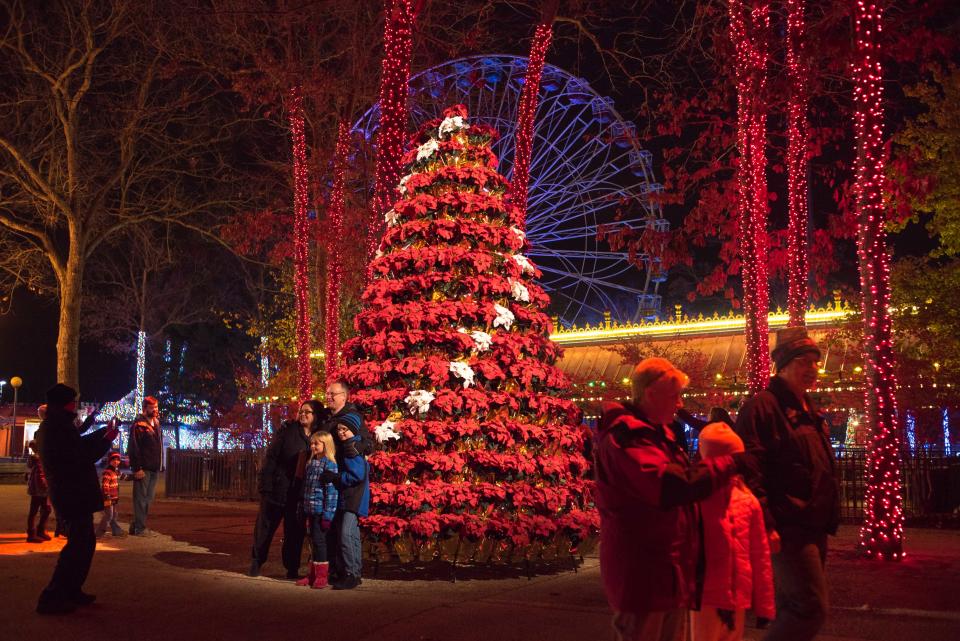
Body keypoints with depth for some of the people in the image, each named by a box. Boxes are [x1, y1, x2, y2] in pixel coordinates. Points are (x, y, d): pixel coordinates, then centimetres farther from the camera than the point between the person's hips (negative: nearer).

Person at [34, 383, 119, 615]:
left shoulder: (49, 426, 13)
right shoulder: (60, 426, -19)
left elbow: (78, 445, 22)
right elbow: (84, 457, -20)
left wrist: (102, 432, 25)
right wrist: (107, 440, -9)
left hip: (66, 493, 10)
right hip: (76, 495, -10)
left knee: (85, 543, 18)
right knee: (78, 545, -6)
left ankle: (71, 592, 24)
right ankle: (52, 598, -5)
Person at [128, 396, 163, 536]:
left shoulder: (156, 423, 16)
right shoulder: (139, 424, -10)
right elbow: (134, 448, -16)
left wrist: (159, 465, 14)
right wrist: (137, 468, -20)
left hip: (154, 468, 8)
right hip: (143, 469, -8)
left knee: (149, 498, 12)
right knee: (141, 498, -2)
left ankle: (136, 525, 21)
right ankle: (140, 528, 3)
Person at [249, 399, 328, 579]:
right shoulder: (287, 430, -4)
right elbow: (270, 457, -7)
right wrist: (265, 484, -11)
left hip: (299, 494, 2)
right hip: (277, 489, -2)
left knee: (295, 532, 6)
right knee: (265, 527, 8)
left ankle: (292, 569, 16)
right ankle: (256, 562, 22)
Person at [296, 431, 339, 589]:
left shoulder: (329, 464, -9)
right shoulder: (311, 463, 14)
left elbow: (331, 490, -14)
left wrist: (328, 514, -17)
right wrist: (304, 511, 16)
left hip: (321, 511, -7)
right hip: (311, 511, 7)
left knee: (319, 540, -4)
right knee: (313, 541, 13)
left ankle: (321, 575, 4)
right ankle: (313, 573, 21)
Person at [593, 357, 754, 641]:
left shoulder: (660, 433, 16)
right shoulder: (626, 436, -18)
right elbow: (672, 484, -30)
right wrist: (730, 463, -21)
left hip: (670, 566, 10)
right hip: (643, 572, -10)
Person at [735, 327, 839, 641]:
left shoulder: (809, 411, 19)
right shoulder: (762, 406, -10)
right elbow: (749, 471, -19)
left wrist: (829, 519, 21)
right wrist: (764, 525, -23)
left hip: (813, 528, 10)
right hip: (787, 529, -10)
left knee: (793, 608, 15)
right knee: (812, 608, -14)